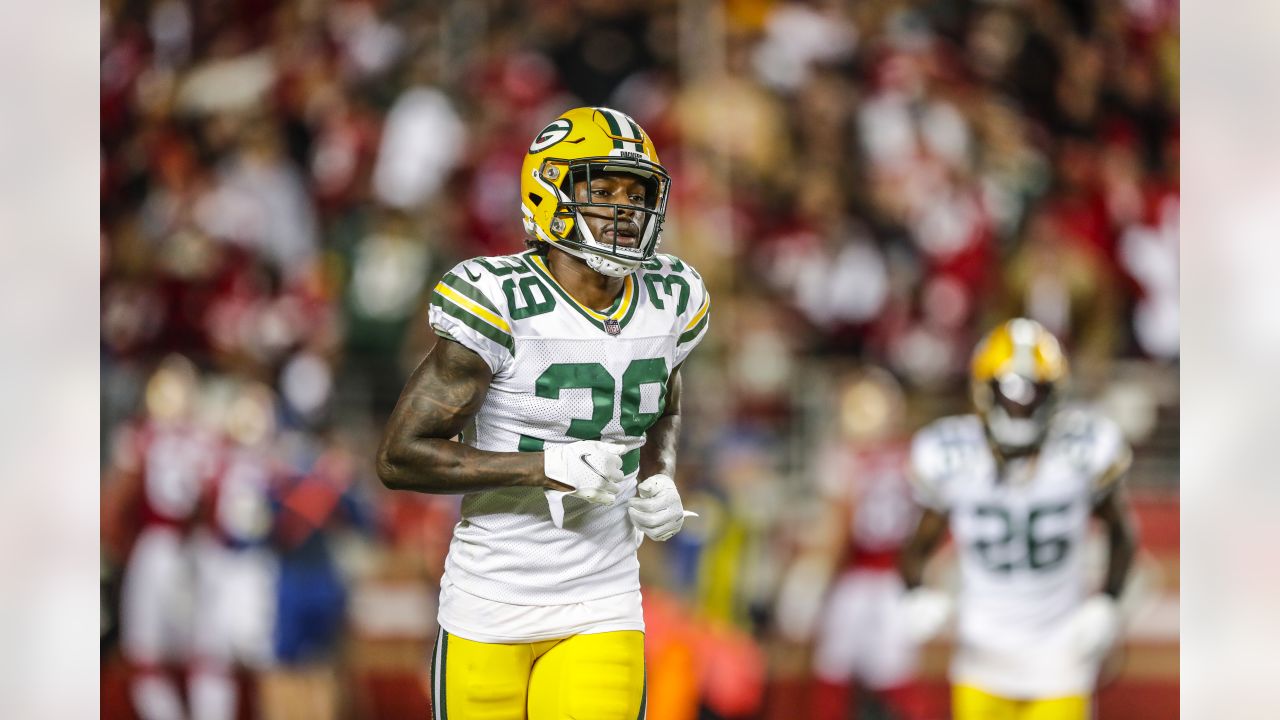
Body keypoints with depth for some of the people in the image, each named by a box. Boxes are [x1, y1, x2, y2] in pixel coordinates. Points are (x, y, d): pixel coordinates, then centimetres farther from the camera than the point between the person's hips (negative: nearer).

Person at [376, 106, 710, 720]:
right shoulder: (499, 304, -16)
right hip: (491, 609, -3)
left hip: (601, 613, 3)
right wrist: (547, 466, -25)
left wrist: (656, 481, 2)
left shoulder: (671, 303, 2)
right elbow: (399, 457, -17)